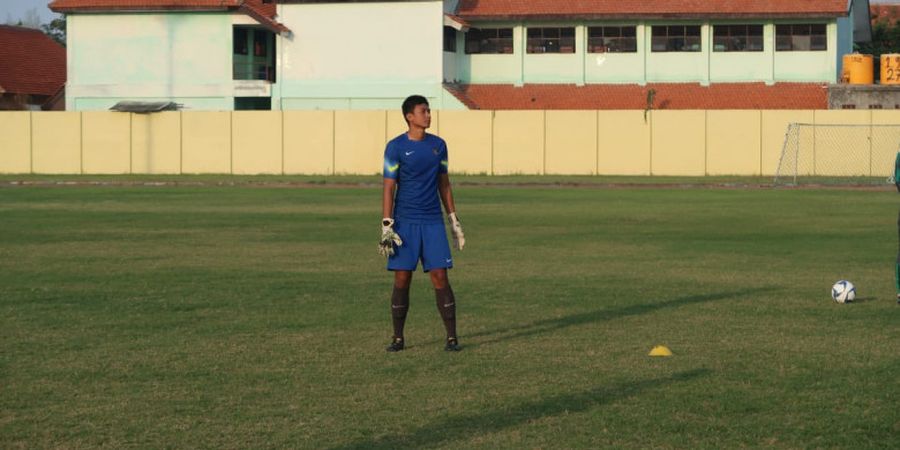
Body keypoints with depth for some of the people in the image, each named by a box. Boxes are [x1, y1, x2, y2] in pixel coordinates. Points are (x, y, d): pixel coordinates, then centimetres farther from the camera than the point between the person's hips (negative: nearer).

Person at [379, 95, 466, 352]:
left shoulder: (438, 145, 8)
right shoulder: (395, 147, -4)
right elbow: (389, 188, -5)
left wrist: (454, 220, 12)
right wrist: (386, 227, -11)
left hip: (433, 222, 3)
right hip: (405, 222, -3)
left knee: (440, 277, -3)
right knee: (402, 280, 0)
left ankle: (452, 337, 0)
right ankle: (398, 338, 11)